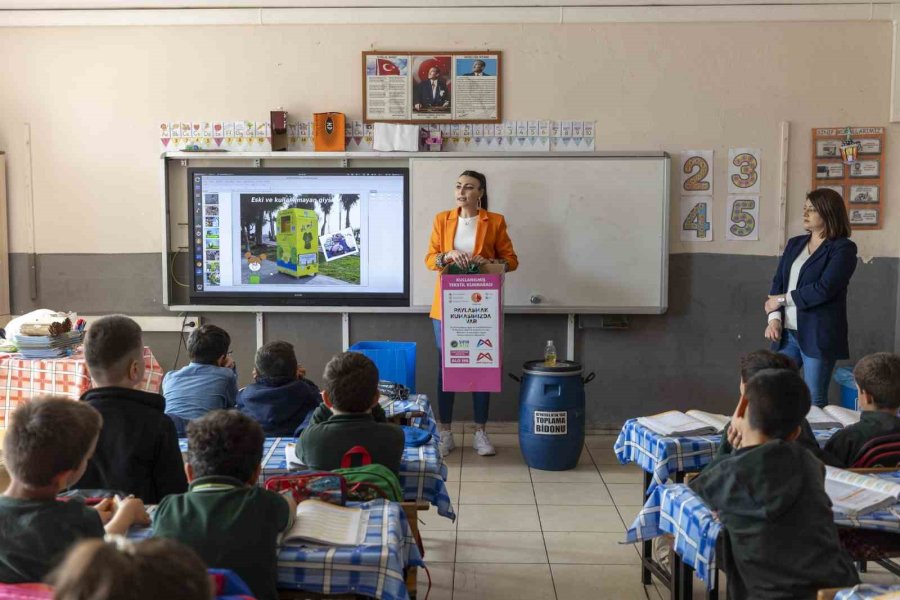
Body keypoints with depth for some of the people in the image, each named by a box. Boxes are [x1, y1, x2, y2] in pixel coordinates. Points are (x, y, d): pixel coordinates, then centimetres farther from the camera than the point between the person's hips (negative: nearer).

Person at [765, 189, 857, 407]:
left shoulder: (843, 248, -5)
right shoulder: (794, 244, 14)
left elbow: (824, 289, -17)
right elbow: (777, 282, 9)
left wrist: (782, 299, -9)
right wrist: (774, 317, -6)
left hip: (818, 335, -6)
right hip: (787, 332, 6)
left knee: (814, 401, 2)